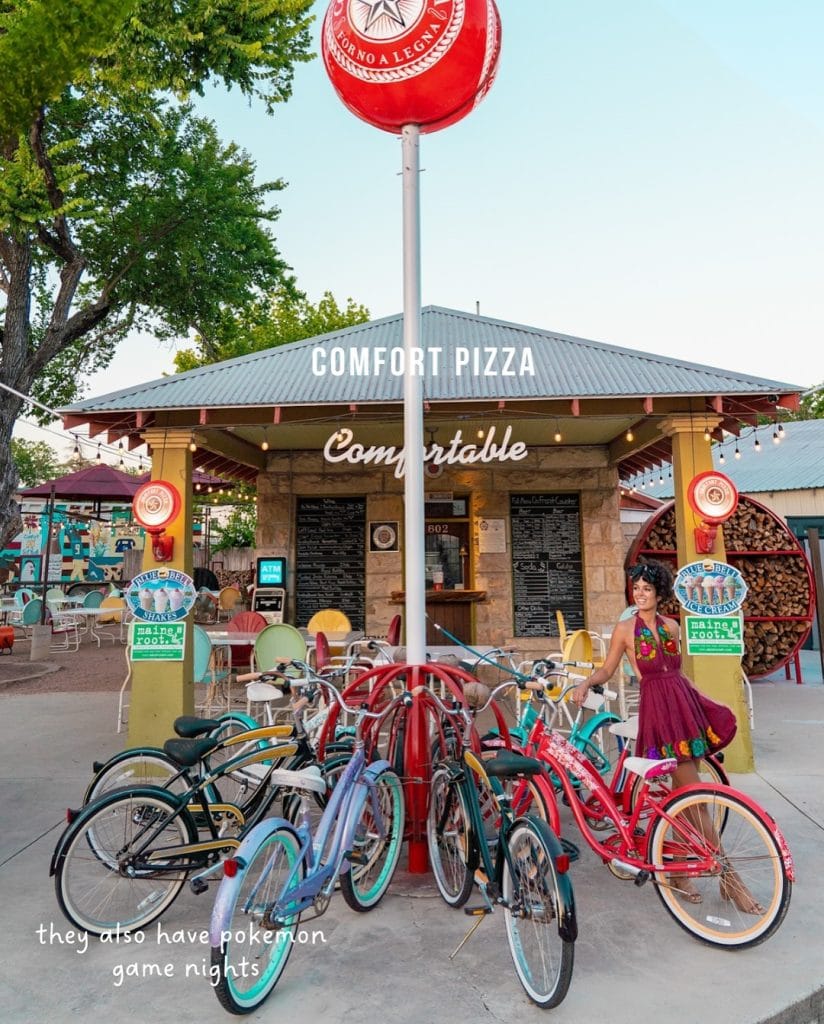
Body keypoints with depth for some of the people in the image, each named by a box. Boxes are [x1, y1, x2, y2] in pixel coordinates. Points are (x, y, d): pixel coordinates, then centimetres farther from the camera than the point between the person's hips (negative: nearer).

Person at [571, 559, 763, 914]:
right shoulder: (625, 628, -1)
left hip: (684, 702, 5)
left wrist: (702, 698, 17)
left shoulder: (671, 626, 11)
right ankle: (729, 877, 7)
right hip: (658, 709, -5)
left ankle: (679, 873, 22)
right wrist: (584, 684, -15)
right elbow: (606, 670, 2)